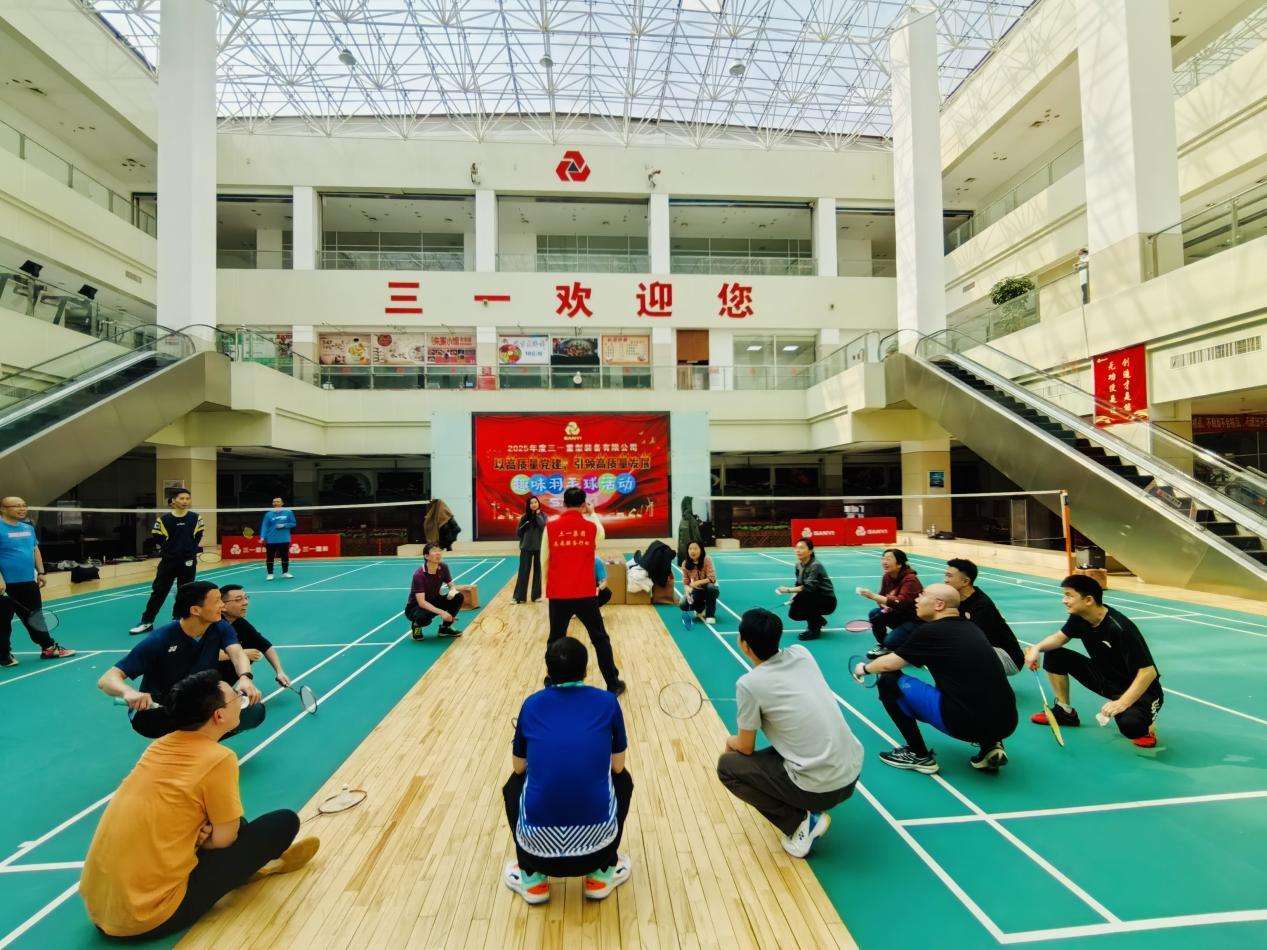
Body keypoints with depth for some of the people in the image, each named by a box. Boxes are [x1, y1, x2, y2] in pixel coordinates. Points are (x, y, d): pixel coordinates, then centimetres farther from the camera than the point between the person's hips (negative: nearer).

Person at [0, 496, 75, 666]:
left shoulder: (28, 527, 11)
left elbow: (36, 550, 20)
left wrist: (40, 572, 15)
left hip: (29, 583, 7)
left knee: (35, 619, 15)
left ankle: (49, 648, 19)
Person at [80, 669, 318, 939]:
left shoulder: (160, 745, 3)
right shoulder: (219, 759, -19)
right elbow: (223, 839, -10)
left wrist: (199, 832, -1)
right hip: (152, 917, -8)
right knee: (286, 821, -3)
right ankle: (255, 865, 24)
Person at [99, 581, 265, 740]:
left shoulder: (220, 628, -9)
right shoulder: (160, 640, -20)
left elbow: (237, 653, -27)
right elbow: (107, 680, -23)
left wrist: (244, 678, -50)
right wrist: (128, 692, -48)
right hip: (161, 710, -3)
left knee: (255, 710, -20)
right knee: (144, 718, -38)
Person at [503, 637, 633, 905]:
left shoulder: (532, 704, 6)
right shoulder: (607, 702, 3)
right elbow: (617, 766, 13)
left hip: (538, 841, 1)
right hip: (595, 839, 0)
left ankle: (532, 877, 27)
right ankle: (602, 873, 27)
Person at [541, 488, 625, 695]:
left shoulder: (551, 528, -2)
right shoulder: (592, 527, -2)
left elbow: (545, 562, 4)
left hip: (558, 595, 1)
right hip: (586, 594, 0)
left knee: (555, 641, 16)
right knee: (600, 639, 12)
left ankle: (552, 683, 28)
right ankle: (613, 684, 17)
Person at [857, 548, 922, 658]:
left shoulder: (910, 580, -24)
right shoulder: (886, 577, -2)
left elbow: (900, 602, -37)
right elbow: (883, 597, 10)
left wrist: (873, 596, -44)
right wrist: (885, 606, -16)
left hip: (915, 620, -7)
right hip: (899, 615, 7)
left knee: (891, 642, -25)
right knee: (874, 614, -15)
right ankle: (883, 646, 6)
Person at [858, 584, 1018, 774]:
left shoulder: (930, 631, -8)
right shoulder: (969, 627, 13)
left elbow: (888, 664, 1)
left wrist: (864, 668, 21)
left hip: (969, 723, -8)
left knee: (889, 681, 1)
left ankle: (919, 755, 8)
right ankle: (990, 746, 17)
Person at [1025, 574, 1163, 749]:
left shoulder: (1120, 628, -31)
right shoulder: (1079, 618, -9)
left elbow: (1148, 672, -30)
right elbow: (1061, 636, 9)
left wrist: (1121, 703, -38)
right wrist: (1037, 647, -12)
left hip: (1138, 689, -7)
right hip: (1104, 678, 7)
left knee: (1129, 725, -36)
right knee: (1054, 656, -3)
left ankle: (1145, 722, 3)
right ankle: (1065, 712, 13)